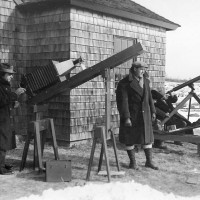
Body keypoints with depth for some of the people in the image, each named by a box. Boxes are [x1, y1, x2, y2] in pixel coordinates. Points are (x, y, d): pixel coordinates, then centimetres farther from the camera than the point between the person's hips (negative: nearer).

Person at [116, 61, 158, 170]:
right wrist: (126, 118, -21)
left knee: (147, 137, 7)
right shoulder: (124, 83, -13)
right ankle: (132, 162, 17)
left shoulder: (145, 81, 7)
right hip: (131, 114, -5)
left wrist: (153, 112, 10)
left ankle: (149, 161, 18)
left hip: (144, 114, 6)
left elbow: (149, 97, 14)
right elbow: (122, 101, -16)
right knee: (130, 139, 4)